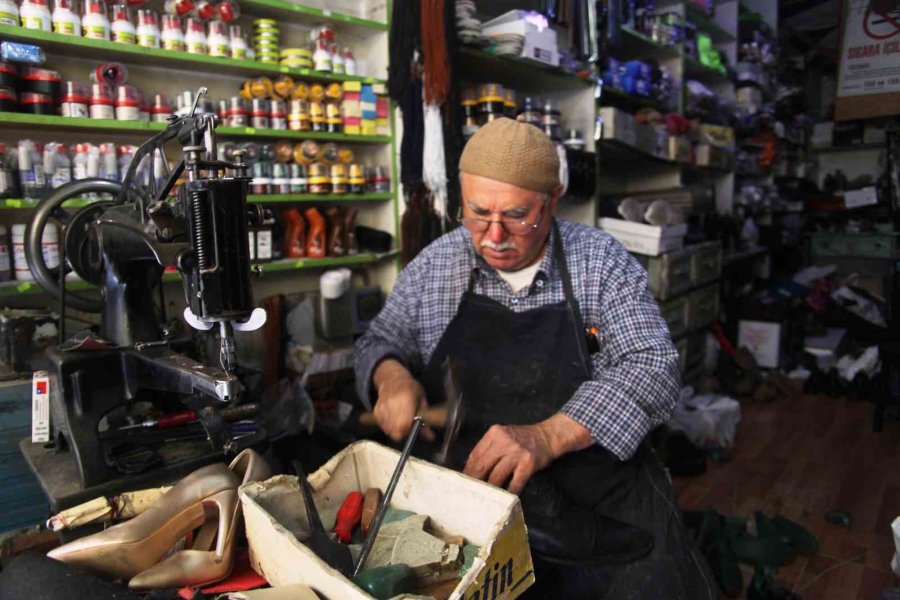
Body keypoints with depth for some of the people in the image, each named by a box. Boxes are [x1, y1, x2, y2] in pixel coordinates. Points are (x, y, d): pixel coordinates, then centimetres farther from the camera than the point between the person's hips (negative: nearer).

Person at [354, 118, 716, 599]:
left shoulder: (601, 261, -2)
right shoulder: (436, 263, 4)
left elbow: (653, 366, -9)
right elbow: (379, 341, 14)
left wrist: (549, 436, -24)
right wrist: (390, 374, -11)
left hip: (603, 495, -1)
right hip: (465, 490, 2)